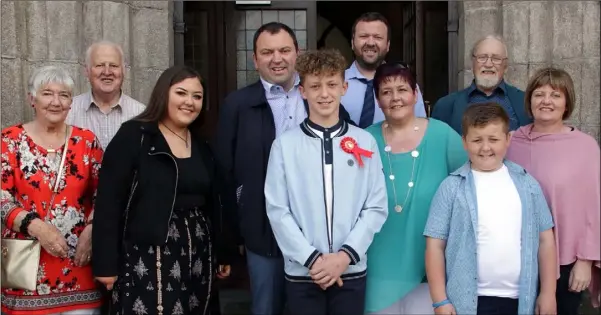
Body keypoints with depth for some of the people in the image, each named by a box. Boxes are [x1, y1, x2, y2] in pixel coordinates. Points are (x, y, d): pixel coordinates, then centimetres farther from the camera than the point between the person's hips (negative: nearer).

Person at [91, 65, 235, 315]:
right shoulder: (133, 136, -7)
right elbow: (108, 202, -10)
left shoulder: (202, 148, 12)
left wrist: (222, 253, 18)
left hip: (197, 257, 6)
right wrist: (106, 263, -13)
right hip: (147, 258, -5)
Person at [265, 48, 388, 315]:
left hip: (351, 270, 1)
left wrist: (345, 255, -8)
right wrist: (311, 259, -9)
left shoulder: (365, 142, 1)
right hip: (302, 272, -1)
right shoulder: (285, 145, -3)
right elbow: (278, 210, -4)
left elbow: (376, 207, 0)